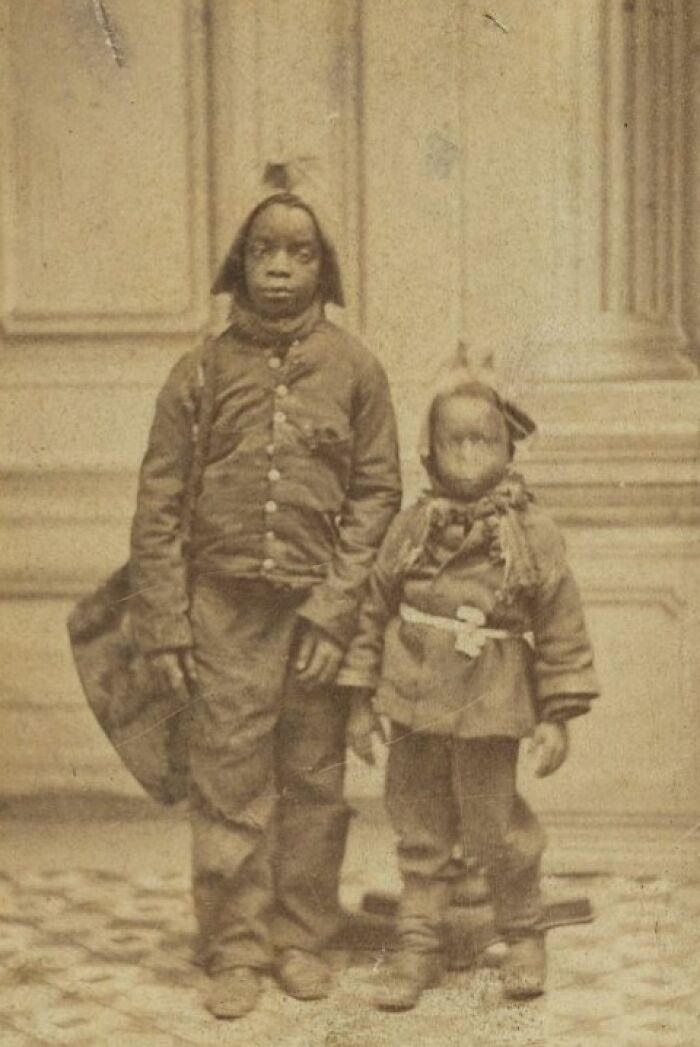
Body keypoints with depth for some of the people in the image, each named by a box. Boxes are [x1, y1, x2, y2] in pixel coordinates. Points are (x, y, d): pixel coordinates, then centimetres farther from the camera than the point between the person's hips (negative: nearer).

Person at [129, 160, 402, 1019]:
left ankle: (302, 938, 23)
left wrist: (336, 609, -8)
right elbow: (157, 508, 2)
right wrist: (164, 628, -2)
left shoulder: (355, 370, 2)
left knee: (313, 785, 8)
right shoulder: (200, 372, 2)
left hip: (319, 614, 0)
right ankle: (234, 950, 14)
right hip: (224, 609, 0)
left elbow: (376, 495, 1)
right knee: (228, 784, 2)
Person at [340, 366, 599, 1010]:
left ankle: (524, 936, 28)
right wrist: (361, 699, 8)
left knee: (494, 826, 5)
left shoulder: (532, 533, -4)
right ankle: (418, 946, 22)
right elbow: (375, 611, 8)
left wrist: (558, 715, -3)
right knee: (419, 827, 10)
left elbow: (563, 628, -1)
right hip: (413, 701, 3)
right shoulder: (412, 527, 2)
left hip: (490, 712, -3)